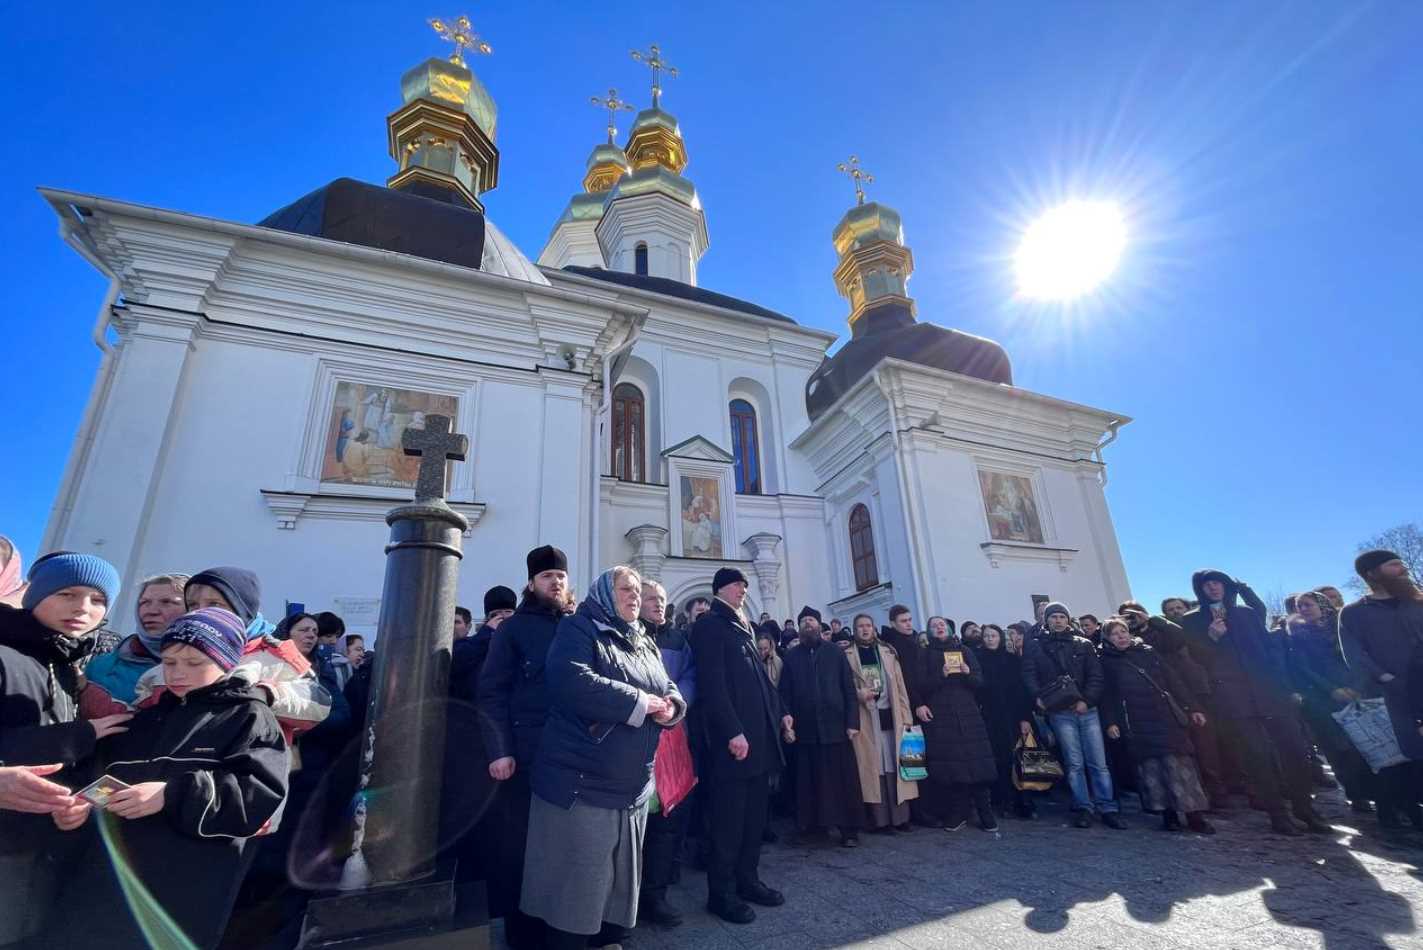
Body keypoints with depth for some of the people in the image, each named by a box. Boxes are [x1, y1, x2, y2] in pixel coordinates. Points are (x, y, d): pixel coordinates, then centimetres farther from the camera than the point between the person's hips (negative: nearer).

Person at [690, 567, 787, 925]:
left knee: (755, 817, 14)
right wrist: (732, 731, -21)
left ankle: (747, 880, 29)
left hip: (760, 734, 8)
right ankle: (721, 893, 16)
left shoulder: (745, 627, 19)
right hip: (733, 737, -8)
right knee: (729, 820, 2)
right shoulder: (709, 625, -8)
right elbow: (712, 683, -17)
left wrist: (779, 712, 14)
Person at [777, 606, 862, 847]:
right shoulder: (791, 657, 7)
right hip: (805, 729, 1)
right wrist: (786, 722, -5)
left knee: (843, 780, 3)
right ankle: (812, 825, 19)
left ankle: (848, 829, 13)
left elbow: (849, 689, 2)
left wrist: (852, 722, -5)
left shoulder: (835, 652, 6)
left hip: (836, 726, 0)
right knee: (809, 782, 6)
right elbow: (784, 693, 4)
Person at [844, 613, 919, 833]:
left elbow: (899, 685, 7)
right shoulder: (847, 654, 0)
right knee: (872, 766, 2)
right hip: (865, 717, -3)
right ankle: (879, 819, 10)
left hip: (889, 714, 3)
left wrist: (906, 716, 3)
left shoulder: (887, 651, 9)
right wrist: (858, 693, -19)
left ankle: (899, 816, 15)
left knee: (894, 764, 5)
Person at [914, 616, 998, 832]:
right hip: (939, 717, -1)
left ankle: (985, 814, 7)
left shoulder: (965, 650, 14)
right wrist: (941, 675, -16)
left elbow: (980, 683, 9)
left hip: (968, 715, 1)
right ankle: (957, 814, 8)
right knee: (949, 766, -4)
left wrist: (968, 674, -11)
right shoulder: (925, 654, 8)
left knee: (976, 764, -4)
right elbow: (921, 686, -2)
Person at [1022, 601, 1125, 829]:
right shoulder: (1036, 647, 8)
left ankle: (1108, 808, 9)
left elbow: (1095, 675, 4)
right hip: (1060, 711, -1)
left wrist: (1086, 700, -9)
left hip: (1087, 709, 1)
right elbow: (1028, 675, 1)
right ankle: (1083, 808, 7)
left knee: (1098, 762, 0)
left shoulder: (1084, 644, 11)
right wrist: (1039, 696, -15)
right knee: (1074, 763, -1)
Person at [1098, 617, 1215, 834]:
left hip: (1166, 717, 1)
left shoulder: (1148, 652, 10)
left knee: (1179, 762, -3)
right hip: (1137, 724, -1)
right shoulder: (1107, 663, 5)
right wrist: (1110, 722, -3)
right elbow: (1107, 695, 4)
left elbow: (1174, 680, 9)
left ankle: (1194, 813, 4)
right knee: (1150, 766, -2)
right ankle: (1168, 813, 5)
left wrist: (1192, 707, 1)